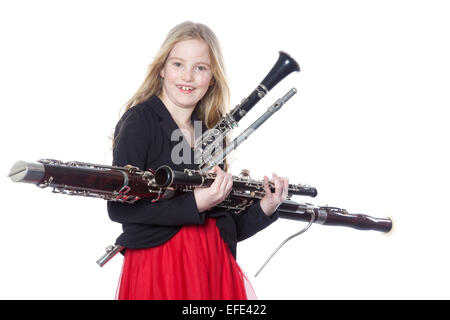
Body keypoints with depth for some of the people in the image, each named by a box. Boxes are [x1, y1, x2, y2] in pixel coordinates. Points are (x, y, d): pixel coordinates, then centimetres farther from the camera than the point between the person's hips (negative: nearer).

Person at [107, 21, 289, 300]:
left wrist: (264, 209, 0)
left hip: (215, 265, 5)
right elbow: (118, 207, -16)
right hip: (157, 266, -5)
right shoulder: (140, 121, -5)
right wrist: (194, 204, -21)